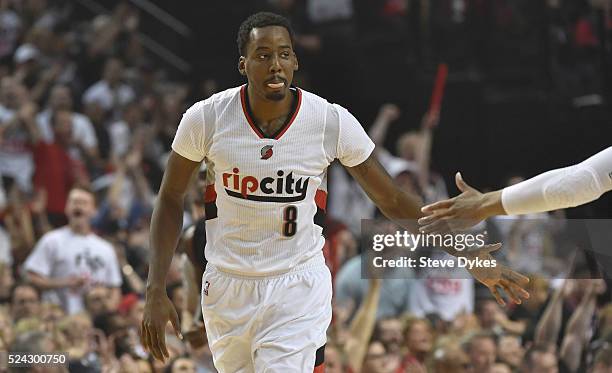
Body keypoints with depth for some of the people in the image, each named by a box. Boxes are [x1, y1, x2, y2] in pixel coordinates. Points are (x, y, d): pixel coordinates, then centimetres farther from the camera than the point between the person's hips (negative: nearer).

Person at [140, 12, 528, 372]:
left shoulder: (332, 121, -13)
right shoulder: (206, 118, -12)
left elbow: (393, 201, -2)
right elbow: (171, 199, 2)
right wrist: (156, 291, -4)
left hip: (298, 286, -2)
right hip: (227, 287, 2)